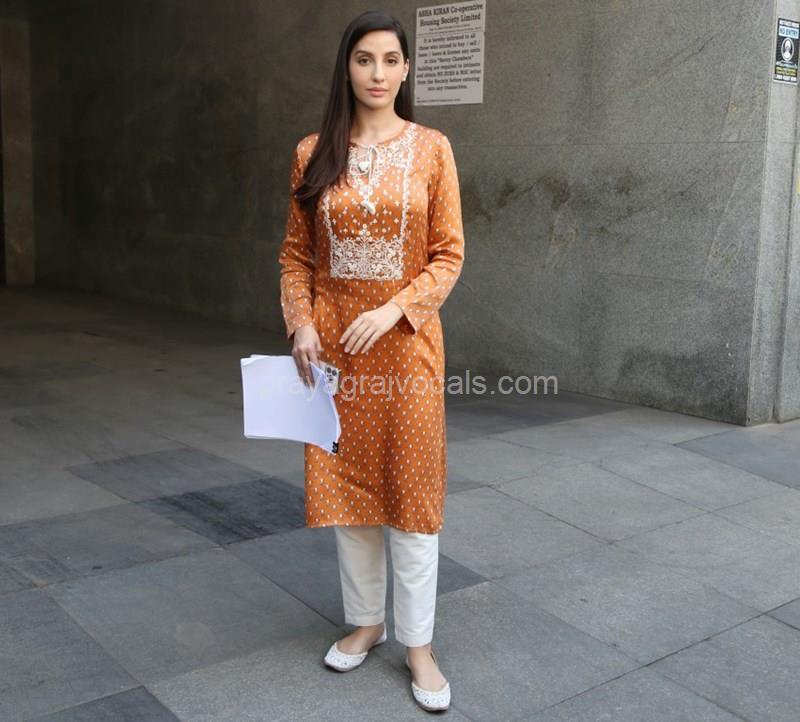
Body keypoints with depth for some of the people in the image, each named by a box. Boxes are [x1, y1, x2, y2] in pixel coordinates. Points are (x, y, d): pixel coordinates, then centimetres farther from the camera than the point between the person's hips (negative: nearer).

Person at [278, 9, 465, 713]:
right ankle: (366, 620, 29)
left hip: (406, 340, -2)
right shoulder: (314, 153, 4)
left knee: (411, 490, 2)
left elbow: (448, 255, -3)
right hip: (333, 344, 2)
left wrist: (393, 311, -16)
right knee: (346, 484, 10)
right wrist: (301, 324, -7)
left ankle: (418, 642, 16)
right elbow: (296, 254, 8)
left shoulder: (431, 148, -1)